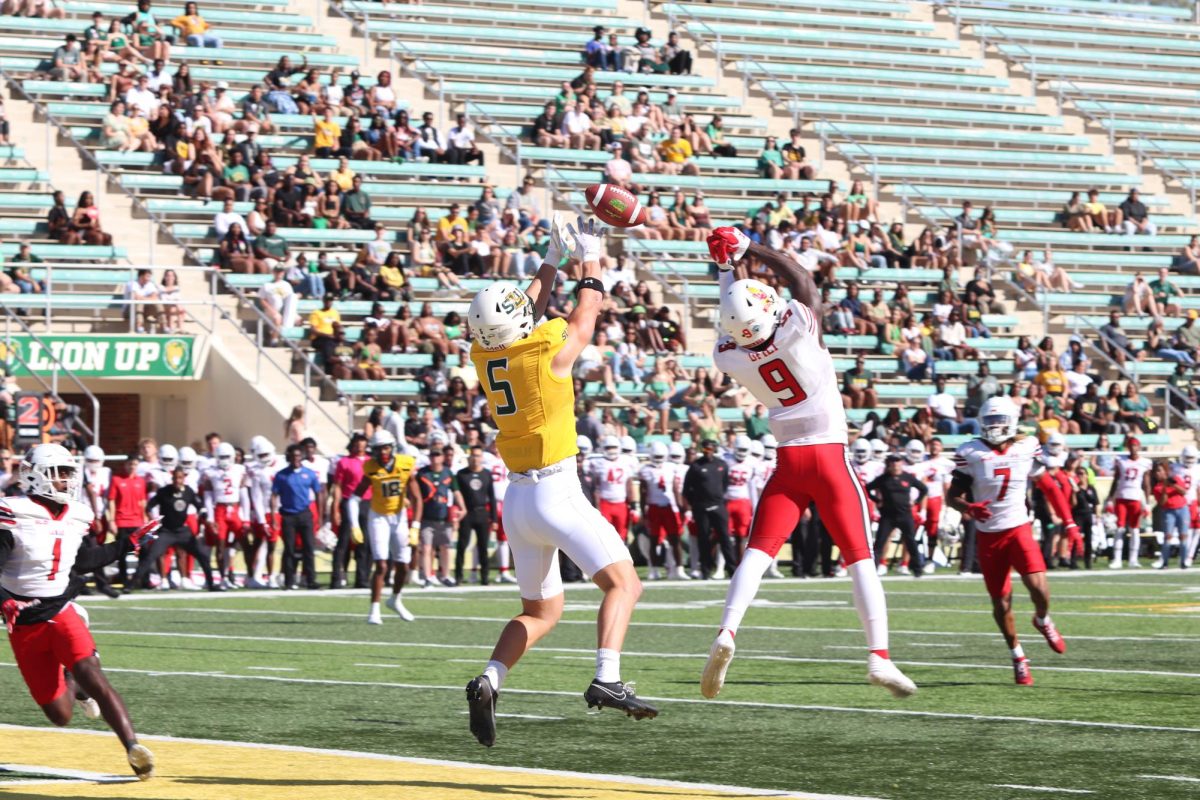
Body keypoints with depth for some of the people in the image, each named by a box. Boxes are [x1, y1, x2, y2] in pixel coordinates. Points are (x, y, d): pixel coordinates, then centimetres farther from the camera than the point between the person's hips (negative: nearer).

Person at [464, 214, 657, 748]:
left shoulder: (483, 353, 2)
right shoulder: (549, 351, -14)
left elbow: (530, 313, 22)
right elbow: (587, 313, 7)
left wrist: (552, 261, 32)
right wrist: (590, 259, 22)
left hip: (518, 498, 7)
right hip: (557, 493, -7)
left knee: (541, 611, 17)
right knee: (623, 583, -5)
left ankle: (489, 681, -4)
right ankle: (606, 679, -24)